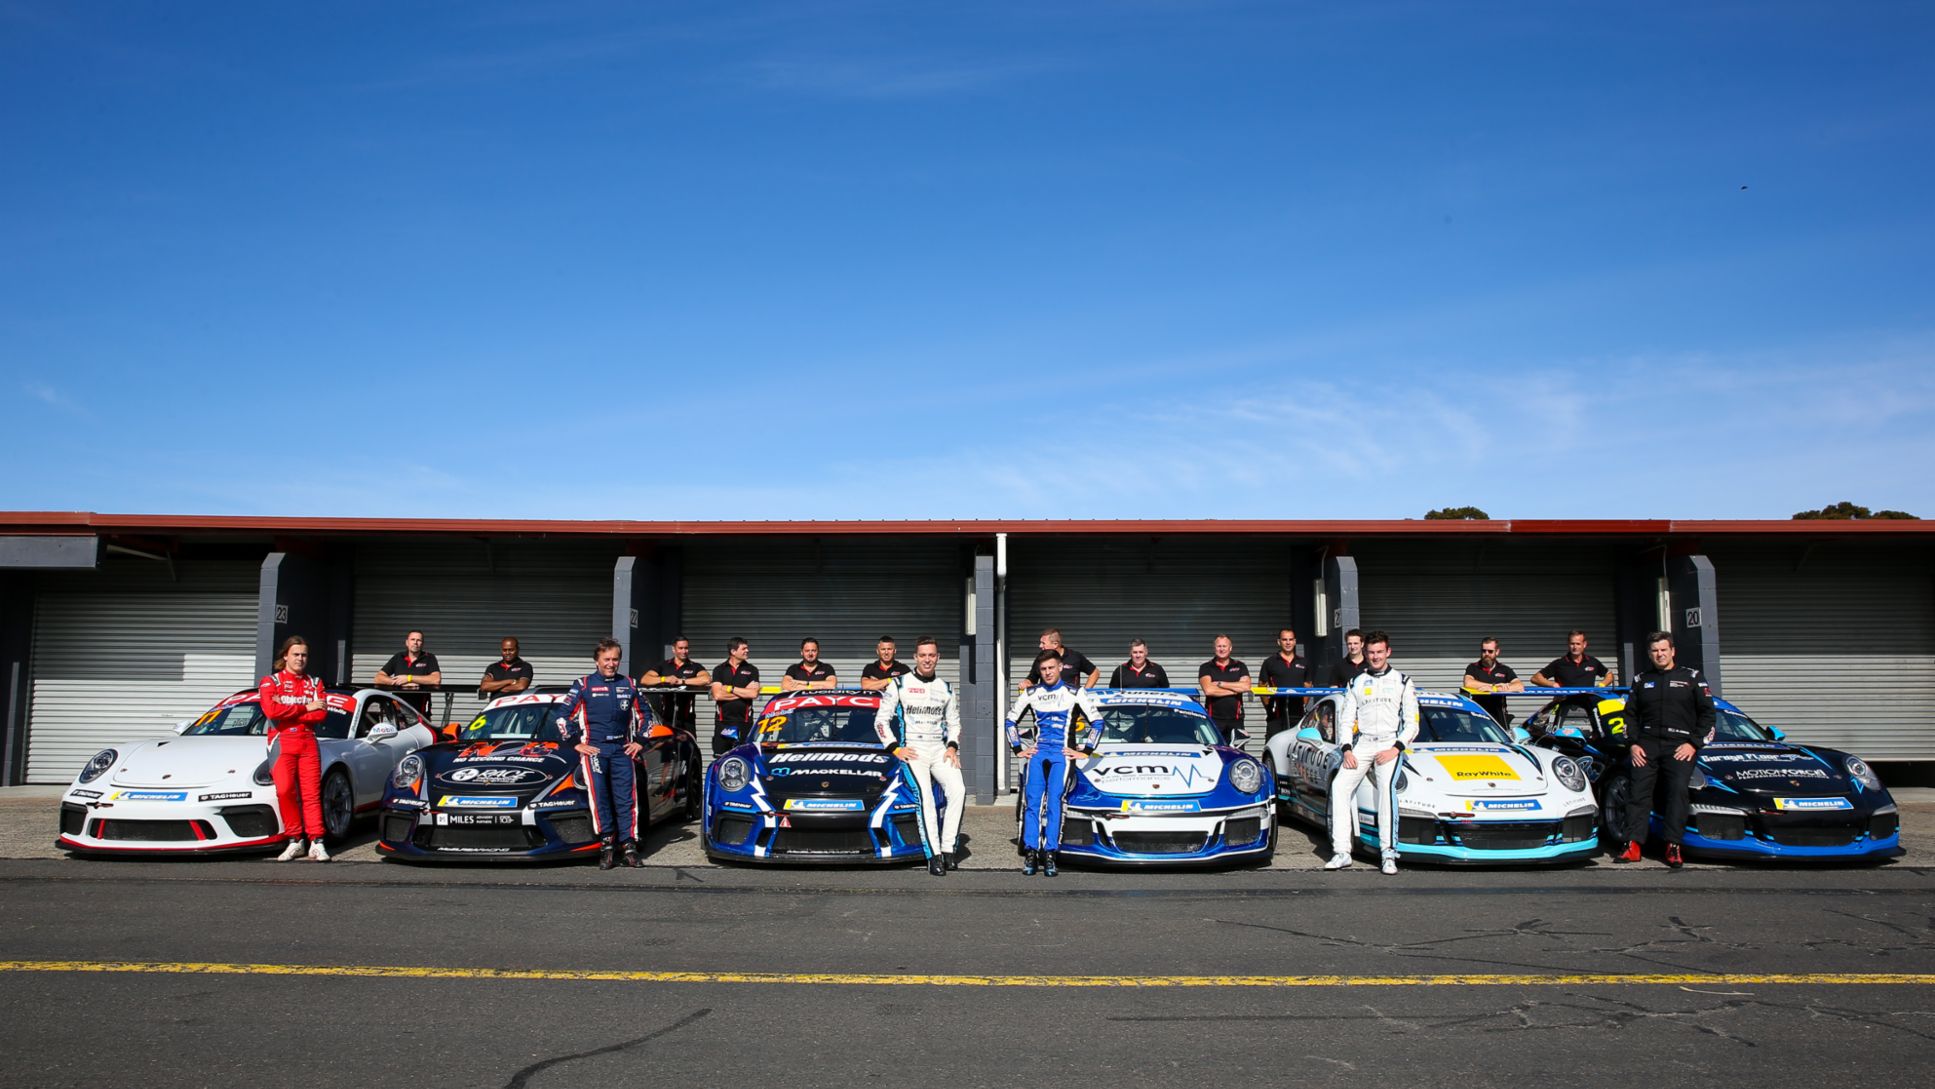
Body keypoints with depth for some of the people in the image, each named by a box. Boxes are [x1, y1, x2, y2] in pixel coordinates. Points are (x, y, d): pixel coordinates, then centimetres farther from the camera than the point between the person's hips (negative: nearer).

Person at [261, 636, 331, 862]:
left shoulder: (314, 682, 17)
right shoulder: (270, 681, 10)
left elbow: (322, 713, 0)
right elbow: (271, 710, -10)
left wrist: (287, 713, -8)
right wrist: (306, 708, -7)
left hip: (308, 742, 2)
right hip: (282, 742, -2)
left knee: (312, 792, -5)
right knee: (285, 790, -17)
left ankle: (316, 843, -8)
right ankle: (294, 841, -7)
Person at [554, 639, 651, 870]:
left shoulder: (628, 684, 14)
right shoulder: (583, 684, 5)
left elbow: (643, 715, 23)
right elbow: (563, 715, 5)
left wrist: (640, 741, 13)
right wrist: (575, 743, -1)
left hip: (622, 749, 2)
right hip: (593, 748, -2)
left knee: (626, 797, -3)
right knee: (599, 796, -10)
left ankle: (629, 846, -1)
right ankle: (606, 845, -6)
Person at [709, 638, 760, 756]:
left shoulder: (752, 670, 7)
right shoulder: (719, 670, 6)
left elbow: (753, 693, -7)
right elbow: (717, 695, -8)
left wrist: (730, 688, -6)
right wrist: (744, 692, -6)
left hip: (744, 721, 0)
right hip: (723, 721, 0)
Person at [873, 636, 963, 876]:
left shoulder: (946, 689, 18)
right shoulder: (899, 683, 7)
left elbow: (954, 723, 25)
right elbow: (881, 721, 6)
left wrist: (952, 747, 6)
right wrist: (896, 748, -5)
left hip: (939, 749, 4)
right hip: (911, 750, -3)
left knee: (958, 790, -22)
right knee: (924, 794, -26)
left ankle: (948, 849, -16)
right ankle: (934, 856, -26)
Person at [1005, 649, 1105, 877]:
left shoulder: (1074, 693, 6)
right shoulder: (1031, 694, 13)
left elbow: (1097, 722, 8)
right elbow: (1011, 720, 22)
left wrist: (1085, 751, 2)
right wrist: (1018, 749, 13)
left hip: (1062, 753, -2)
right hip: (1038, 751, 3)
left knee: (1054, 801, -15)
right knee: (1032, 801, -11)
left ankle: (1049, 854, -13)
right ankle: (1031, 853, -9)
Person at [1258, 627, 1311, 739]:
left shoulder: (1303, 663, 16)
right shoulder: (1269, 663, 6)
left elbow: (1307, 687, 17)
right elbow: (1262, 688, 5)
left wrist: (1304, 705, 3)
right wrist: (1268, 707, -4)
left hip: (1298, 714, 3)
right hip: (1276, 715, -3)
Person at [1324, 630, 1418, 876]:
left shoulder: (1402, 682, 13)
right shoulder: (1356, 683, 20)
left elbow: (1412, 723, 6)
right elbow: (1346, 720, 16)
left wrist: (1395, 749, -9)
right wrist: (1347, 750, 0)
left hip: (1390, 743, -3)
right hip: (1361, 743, 3)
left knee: (1386, 786, -28)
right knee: (1339, 785, -17)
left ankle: (1389, 853, -27)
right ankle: (1341, 852, -17)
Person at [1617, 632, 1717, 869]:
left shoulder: (1691, 677, 9)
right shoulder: (1641, 680, 17)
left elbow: (1708, 713, 5)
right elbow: (1630, 714, 18)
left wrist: (1693, 743, -4)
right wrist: (1633, 744, 5)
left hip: (1680, 746, -2)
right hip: (1647, 744, 2)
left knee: (1678, 790, -15)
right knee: (1638, 791, -7)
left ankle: (1673, 846, -11)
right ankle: (1633, 845, -9)